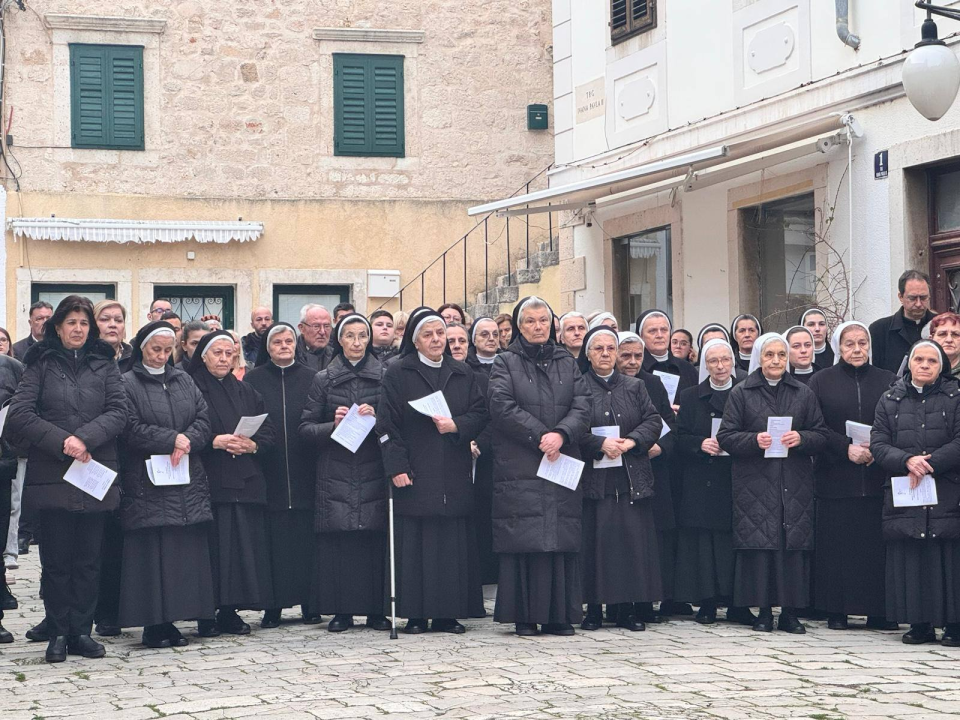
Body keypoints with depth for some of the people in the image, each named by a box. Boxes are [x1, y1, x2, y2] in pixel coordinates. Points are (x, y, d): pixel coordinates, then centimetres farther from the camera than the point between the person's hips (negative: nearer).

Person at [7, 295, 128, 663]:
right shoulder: (41, 363, 5)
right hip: (51, 476, -1)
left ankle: (82, 631, 12)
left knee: (89, 559, 5)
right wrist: (62, 442, -15)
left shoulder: (104, 364, 10)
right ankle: (59, 633, 9)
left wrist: (85, 438, -15)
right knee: (57, 559, 2)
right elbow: (18, 413, -5)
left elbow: (118, 411, 0)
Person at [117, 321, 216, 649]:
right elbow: (131, 430, -10)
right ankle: (153, 624, -2)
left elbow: (204, 421, 7)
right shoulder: (128, 384, 0)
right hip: (147, 483, -5)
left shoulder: (184, 381, 15)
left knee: (185, 551, 2)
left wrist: (185, 442, -12)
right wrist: (172, 439, -14)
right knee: (152, 552, -6)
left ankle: (169, 620, 7)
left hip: (187, 483, 5)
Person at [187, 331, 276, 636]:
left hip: (245, 482, 5)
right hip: (209, 482, -5)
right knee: (213, 546, -9)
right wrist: (216, 441, -18)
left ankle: (230, 612, 7)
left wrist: (251, 445, -6)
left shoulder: (246, 392, 17)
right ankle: (206, 615, -3)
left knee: (243, 547, 0)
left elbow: (270, 433, 13)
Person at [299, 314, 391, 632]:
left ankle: (376, 609, 3)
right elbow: (305, 429, 6)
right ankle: (341, 610, 2)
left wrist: (376, 418, -12)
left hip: (374, 472, 0)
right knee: (337, 539, -5)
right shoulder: (323, 380, 8)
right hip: (335, 472, 0)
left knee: (376, 537, -5)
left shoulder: (384, 377, 8)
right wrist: (334, 425, -11)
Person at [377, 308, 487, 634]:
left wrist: (456, 425, -10)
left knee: (453, 543, 0)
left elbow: (479, 414, 10)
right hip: (415, 476, -3)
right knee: (415, 545, -4)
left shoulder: (463, 374, 14)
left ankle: (448, 613, 5)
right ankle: (415, 615, 0)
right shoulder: (398, 374, 3)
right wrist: (397, 466, -11)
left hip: (454, 476, 3)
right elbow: (387, 423, -2)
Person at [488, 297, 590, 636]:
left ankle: (560, 614, 3)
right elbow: (502, 406, -7)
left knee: (562, 540, -1)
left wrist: (561, 434, -15)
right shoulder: (506, 363, 7)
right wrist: (540, 436, -14)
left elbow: (583, 407, 3)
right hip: (519, 466, -3)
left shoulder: (567, 363, 16)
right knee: (524, 539, -6)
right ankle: (525, 616, -1)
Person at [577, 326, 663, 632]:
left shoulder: (634, 387, 14)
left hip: (632, 479, 3)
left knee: (632, 538, 0)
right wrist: (601, 444, -18)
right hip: (593, 477, -3)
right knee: (595, 541, -3)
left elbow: (653, 421, 6)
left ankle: (627, 607, 5)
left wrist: (631, 441, -10)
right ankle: (594, 609, 2)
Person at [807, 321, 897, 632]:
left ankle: (879, 611, 5)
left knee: (876, 544, -2)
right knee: (836, 542, -2)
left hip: (877, 476, 1)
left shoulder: (888, 381, 9)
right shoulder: (822, 381, 5)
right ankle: (836, 611, 5)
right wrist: (846, 449, -13)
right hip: (835, 476, -1)